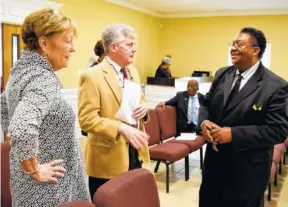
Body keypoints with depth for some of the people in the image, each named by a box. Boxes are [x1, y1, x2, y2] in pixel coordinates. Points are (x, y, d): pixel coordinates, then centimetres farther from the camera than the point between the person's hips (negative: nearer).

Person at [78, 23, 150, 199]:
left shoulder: (133, 72, 9)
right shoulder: (92, 76, -15)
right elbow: (86, 119, -20)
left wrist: (143, 107, -4)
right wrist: (121, 128, -32)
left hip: (135, 154, 7)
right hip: (108, 158, -7)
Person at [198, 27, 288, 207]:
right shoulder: (222, 74, 4)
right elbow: (206, 103, 13)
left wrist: (233, 134, -25)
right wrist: (204, 121, -11)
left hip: (247, 169, -5)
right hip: (214, 160, 6)